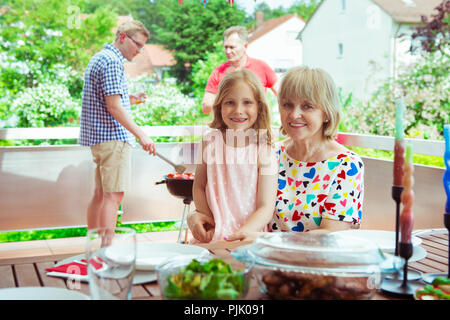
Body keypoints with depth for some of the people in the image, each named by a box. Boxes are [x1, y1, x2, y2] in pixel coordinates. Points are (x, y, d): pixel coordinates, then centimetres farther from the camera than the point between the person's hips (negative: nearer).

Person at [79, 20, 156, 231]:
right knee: (113, 196, -9)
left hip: (97, 137, 10)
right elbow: (113, 107, -20)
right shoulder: (112, 61, -13)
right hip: (113, 137, -10)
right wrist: (141, 135, -21)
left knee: (100, 194, 13)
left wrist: (128, 100, 15)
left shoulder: (99, 57, 20)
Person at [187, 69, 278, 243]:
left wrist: (241, 233, -19)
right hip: (214, 235, 4)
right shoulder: (210, 141, 3)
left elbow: (266, 208, -6)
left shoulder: (264, 151, -5)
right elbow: (199, 186, 11)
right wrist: (209, 222, 0)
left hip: (249, 233, -3)